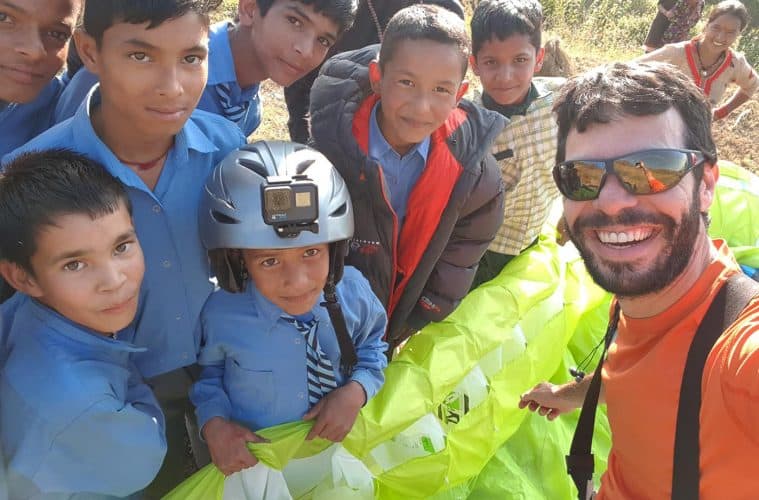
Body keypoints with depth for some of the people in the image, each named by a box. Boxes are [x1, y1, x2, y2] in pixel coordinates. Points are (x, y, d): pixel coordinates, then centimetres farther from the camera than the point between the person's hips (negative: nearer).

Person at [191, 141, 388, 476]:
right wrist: (213, 423, -12)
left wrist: (357, 391, -14)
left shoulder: (353, 291, -16)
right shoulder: (221, 316, -19)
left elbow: (372, 347, 3)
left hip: (340, 444, -1)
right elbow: (209, 373, 3)